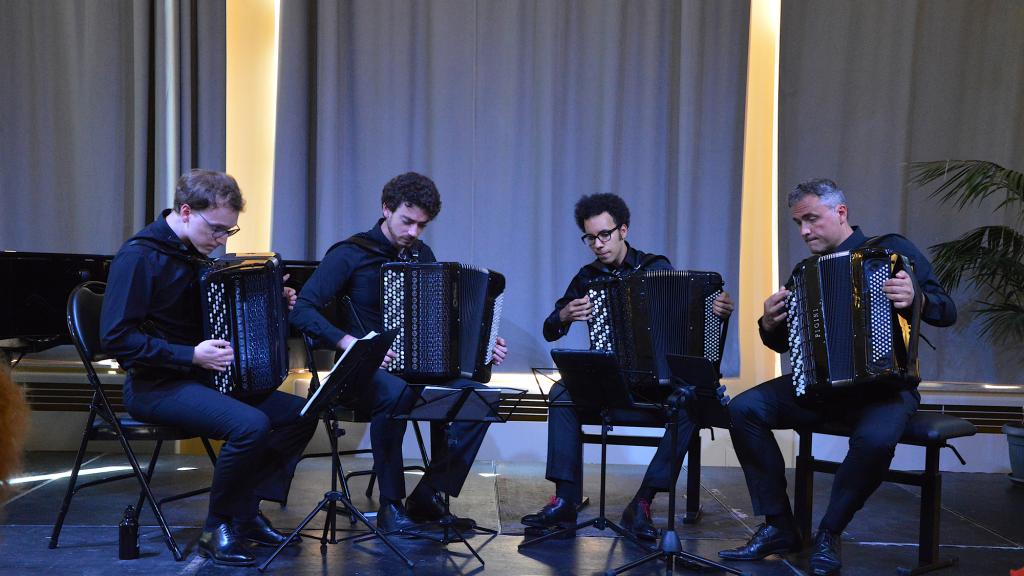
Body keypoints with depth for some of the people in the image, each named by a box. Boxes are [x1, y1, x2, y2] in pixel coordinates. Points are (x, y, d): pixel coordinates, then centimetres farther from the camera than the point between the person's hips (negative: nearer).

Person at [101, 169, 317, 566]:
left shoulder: (193, 252, 10)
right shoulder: (139, 257, -16)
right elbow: (116, 338, -21)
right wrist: (191, 356, -26)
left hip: (201, 377, 9)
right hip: (155, 386, -9)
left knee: (300, 413, -1)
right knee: (251, 425, -31)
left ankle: (247, 512, 4)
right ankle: (218, 530, -10)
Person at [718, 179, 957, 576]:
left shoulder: (892, 250, -1)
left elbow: (947, 312, -7)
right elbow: (783, 344, 17)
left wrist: (917, 299, -29)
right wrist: (770, 325, -5)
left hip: (884, 382, -5)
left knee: (876, 438, -37)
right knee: (743, 409, -16)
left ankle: (829, 533, -12)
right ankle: (779, 527, -7)